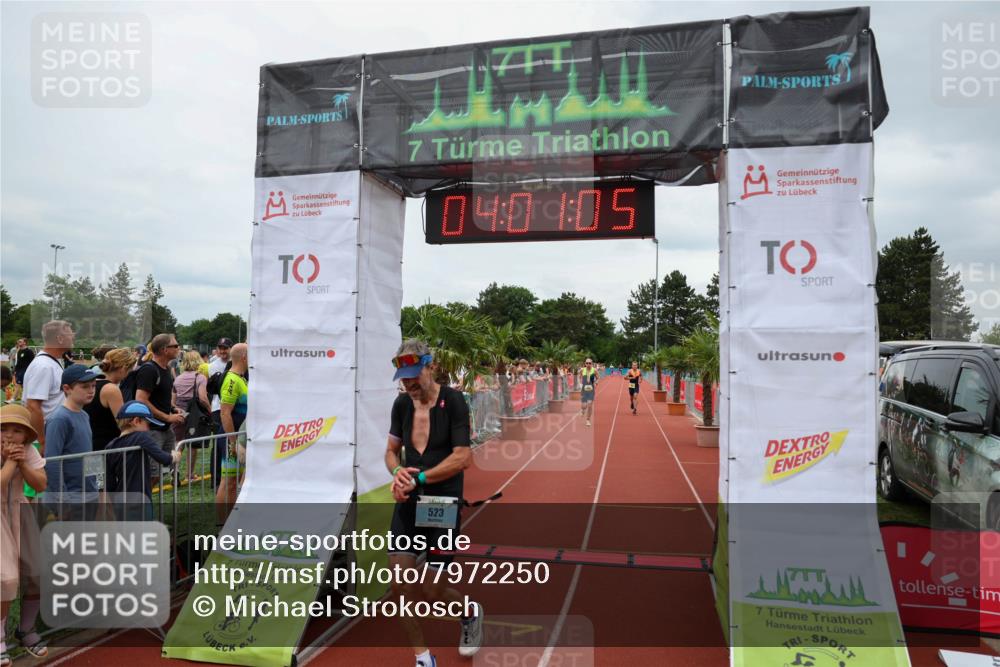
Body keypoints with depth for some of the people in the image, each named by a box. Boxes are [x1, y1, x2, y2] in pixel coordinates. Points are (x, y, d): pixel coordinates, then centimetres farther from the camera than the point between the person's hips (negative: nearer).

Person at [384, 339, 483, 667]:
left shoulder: (453, 400, -13)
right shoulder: (402, 403, 3)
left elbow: (462, 457, -17)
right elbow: (392, 451, 12)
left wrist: (417, 478, -19)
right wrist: (397, 473, -10)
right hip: (408, 503, 5)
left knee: (433, 593, 1)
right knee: (400, 583, 1)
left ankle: (470, 613, 36)